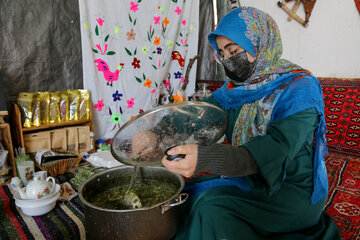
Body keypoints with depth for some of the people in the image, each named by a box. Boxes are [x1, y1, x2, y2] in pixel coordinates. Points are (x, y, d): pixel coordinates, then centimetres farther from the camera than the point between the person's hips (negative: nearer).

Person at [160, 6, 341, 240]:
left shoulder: (299, 89, -20)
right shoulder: (237, 86, 1)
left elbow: (273, 153, -33)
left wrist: (205, 159, -47)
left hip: (294, 193, -6)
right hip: (251, 180, 6)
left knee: (212, 207, -24)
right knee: (190, 191, -4)